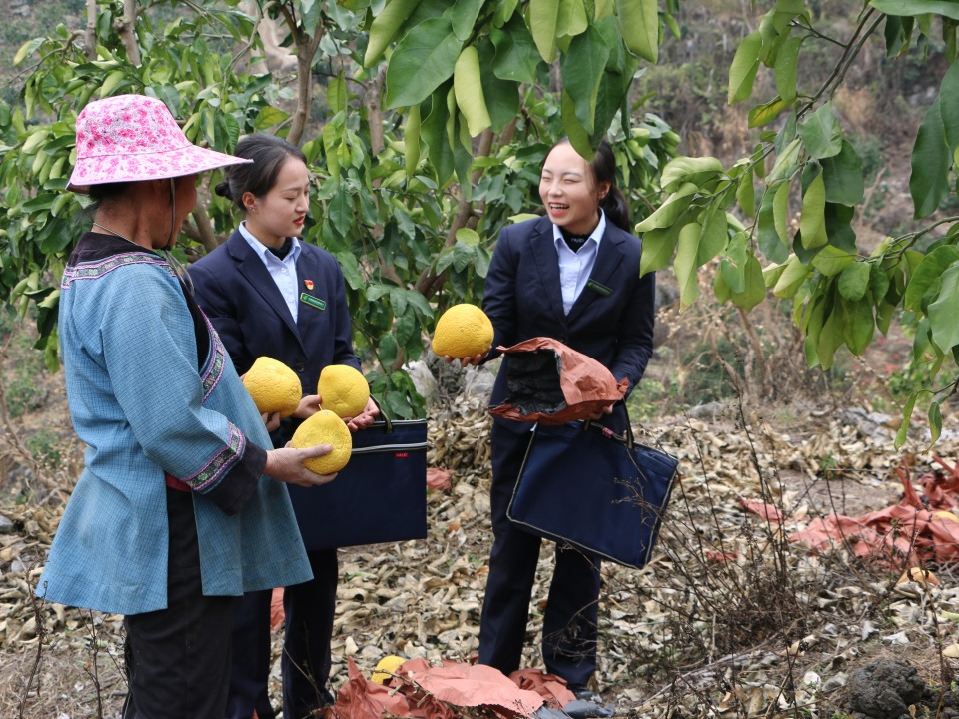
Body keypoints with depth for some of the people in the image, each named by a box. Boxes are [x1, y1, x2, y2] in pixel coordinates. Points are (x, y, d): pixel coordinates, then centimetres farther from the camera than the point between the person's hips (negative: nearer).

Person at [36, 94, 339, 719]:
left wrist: (245, 414, 17)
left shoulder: (90, 269, 10)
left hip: (134, 520, 11)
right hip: (172, 534, -11)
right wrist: (266, 463, -13)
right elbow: (173, 429, -26)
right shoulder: (139, 287, -23)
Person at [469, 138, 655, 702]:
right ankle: (494, 672, 23)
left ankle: (571, 679, 24)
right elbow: (496, 326, -6)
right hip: (522, 418, 1)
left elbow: (638, 343, -1)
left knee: (581, 550, 9)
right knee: (512, 544, 9)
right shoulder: (517, 243, -7)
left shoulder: (631, 255, -7)